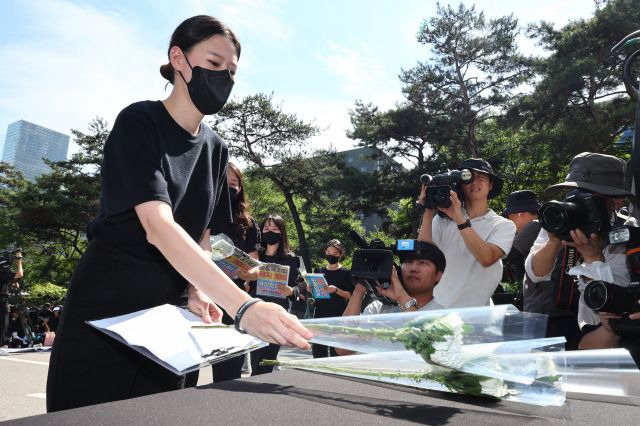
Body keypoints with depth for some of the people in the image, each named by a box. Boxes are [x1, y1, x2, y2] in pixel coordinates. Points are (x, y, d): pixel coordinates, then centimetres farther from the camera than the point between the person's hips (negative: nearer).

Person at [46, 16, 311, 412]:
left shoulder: (216, 148, 5)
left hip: (165, 315, 6)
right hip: (105, 311, -5)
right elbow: (158, 227, -30)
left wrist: (198, 292, -10)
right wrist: (243, 306, -41)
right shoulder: (139, 122, -16)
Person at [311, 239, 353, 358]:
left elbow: (350, 295, -5)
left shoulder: (345, 272, 0)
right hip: (320, 313, 4)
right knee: (318, 348, 5)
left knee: (336, 350, -4)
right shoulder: (321, 271, 12)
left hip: (338, 314, -4)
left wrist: (336, 290, -20)